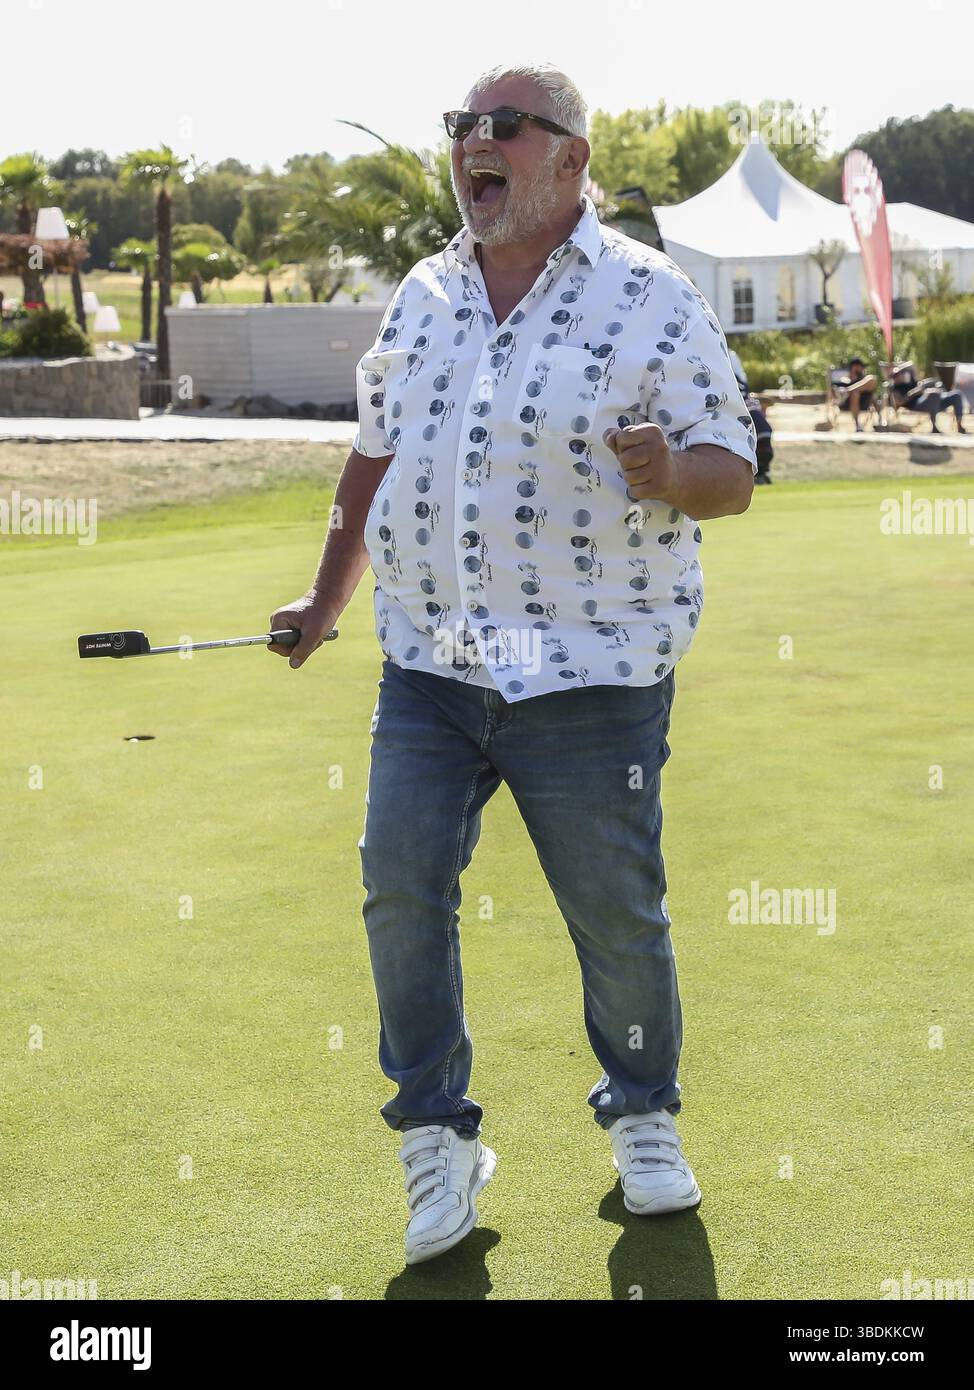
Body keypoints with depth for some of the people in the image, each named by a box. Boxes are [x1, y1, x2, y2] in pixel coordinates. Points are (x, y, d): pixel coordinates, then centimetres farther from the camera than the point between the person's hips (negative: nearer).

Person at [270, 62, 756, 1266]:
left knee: (618, 917, 4)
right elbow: (373, 456, 22)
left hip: (592, 681, -4)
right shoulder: (420, 297, 10)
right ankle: (436, 1135, 13)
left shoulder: (653, 300, -5)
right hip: (427, 669, 4)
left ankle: (643, 1115, 30)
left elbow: (732, 474, -6)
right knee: (400, 889, -3)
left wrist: (669, 472, -29)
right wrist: (328, 601, 26)